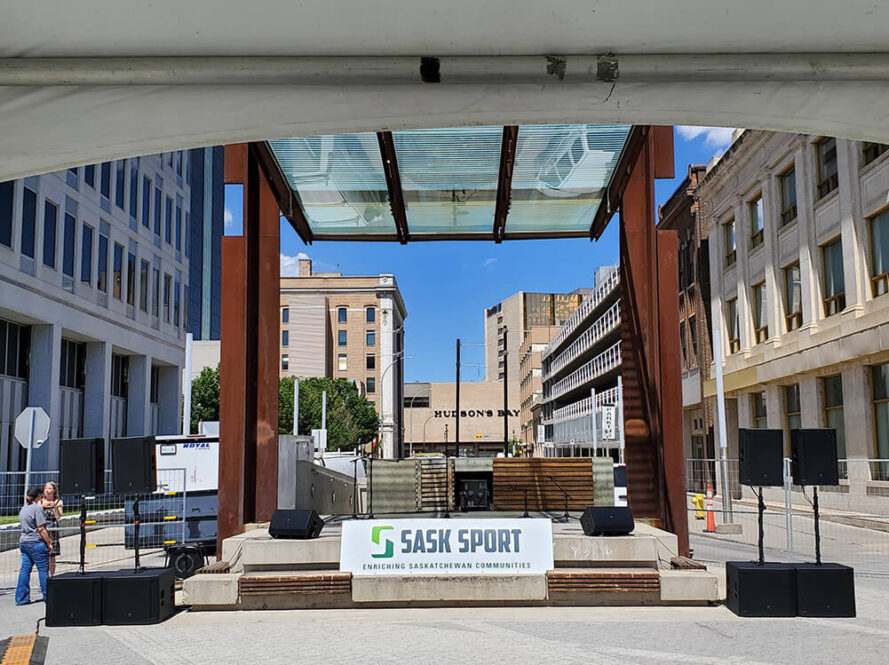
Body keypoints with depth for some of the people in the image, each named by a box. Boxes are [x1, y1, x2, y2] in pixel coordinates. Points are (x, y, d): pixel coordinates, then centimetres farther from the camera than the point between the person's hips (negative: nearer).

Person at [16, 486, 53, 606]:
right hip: (36, 543, -8)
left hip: (23, 542, 8)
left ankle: (21, 598, 8)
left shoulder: (23, 509, 14)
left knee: (25, 569, 9)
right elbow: (41, 529, -16)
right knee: (43, 570, 1)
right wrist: (49, 542, -9)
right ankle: (47, 596, 7)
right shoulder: (37, 508, -14)